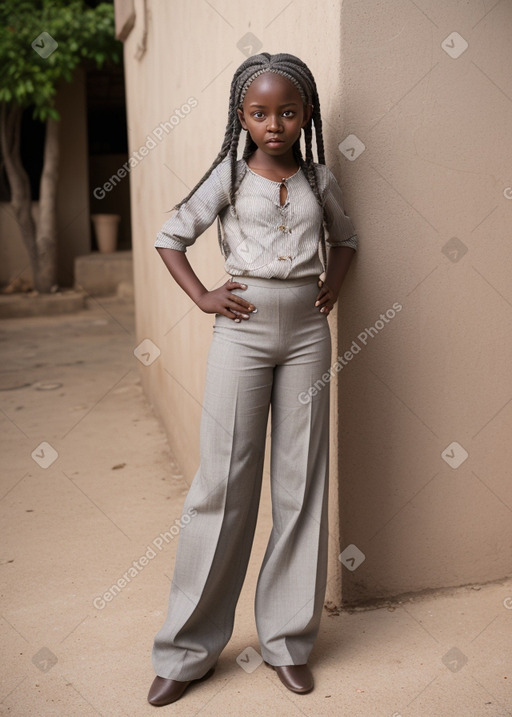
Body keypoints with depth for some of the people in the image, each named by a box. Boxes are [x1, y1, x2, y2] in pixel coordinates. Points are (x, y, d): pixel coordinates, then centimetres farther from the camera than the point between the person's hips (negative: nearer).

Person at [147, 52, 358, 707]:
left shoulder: (319, 179, 9)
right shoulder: (231, 176, 2)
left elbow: (344, 236, 25)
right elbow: (171, 236, 5)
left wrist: (332, 284, 8)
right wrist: (202, 297, -5)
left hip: (306, 333, 3)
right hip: (243, 330, -3)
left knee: (302, 485, 5)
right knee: (224, 483, -1)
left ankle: (288, 640, 21)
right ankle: (188, 649, 14)